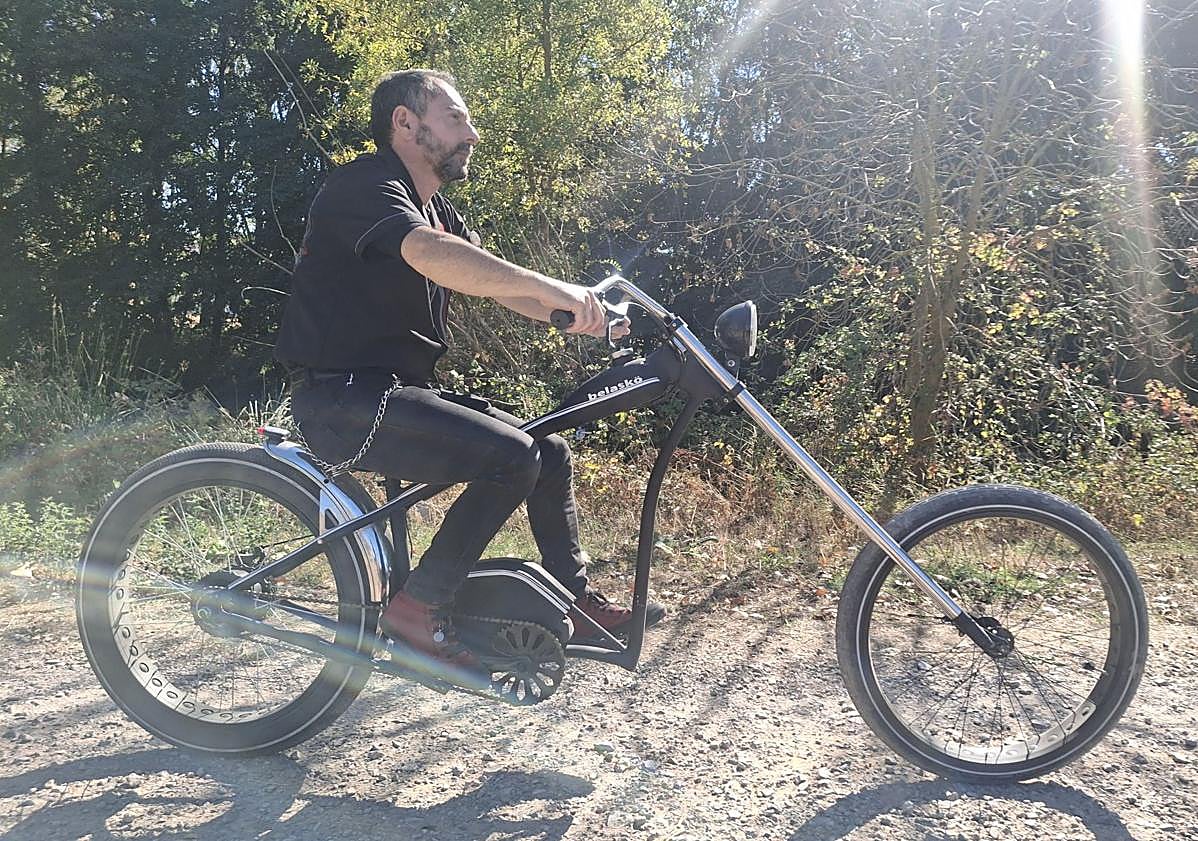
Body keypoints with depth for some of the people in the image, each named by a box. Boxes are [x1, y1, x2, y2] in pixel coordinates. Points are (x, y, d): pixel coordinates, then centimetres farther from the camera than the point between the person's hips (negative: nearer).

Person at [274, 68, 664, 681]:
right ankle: (416, 610, -12)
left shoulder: (437, 211, 19)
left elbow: (506, 289, 9)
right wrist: (552, 288, -38)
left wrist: (582, 314, -7)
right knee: (511, 456, -24)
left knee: (551, 454, 6)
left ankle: (577, 600, 19)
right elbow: (431, 255, -34)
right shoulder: (367, 184, -12)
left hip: (399, 390, 9)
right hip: (343, 397, -9)